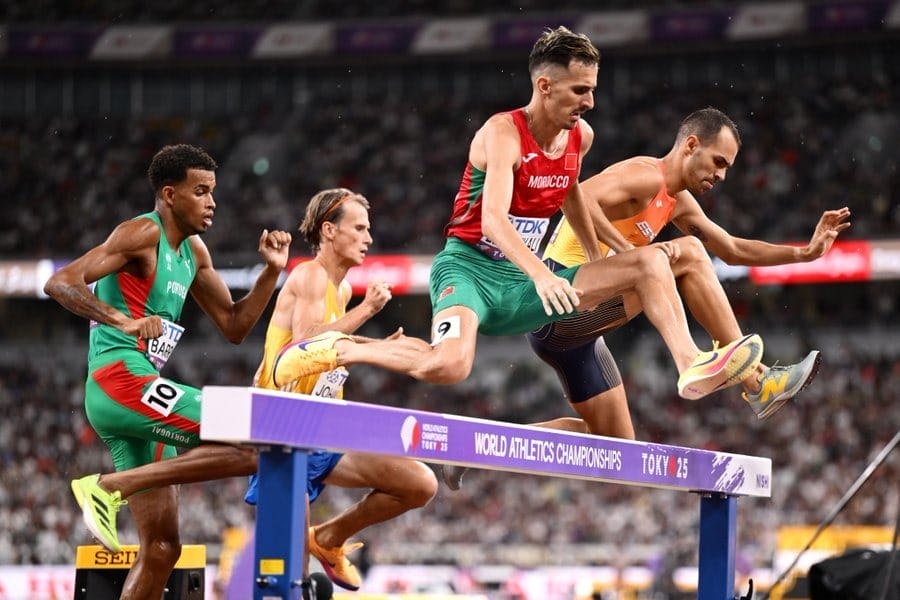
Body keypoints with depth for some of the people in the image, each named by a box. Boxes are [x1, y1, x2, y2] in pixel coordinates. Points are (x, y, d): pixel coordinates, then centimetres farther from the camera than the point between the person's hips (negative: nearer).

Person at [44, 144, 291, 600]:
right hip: (120, 379, -10)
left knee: (161, 548, 8)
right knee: (252, 445, -21)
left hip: (138, 397, 10)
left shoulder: (194, 251, 20)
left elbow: (234, 326, 23)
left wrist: (271, 271, 10)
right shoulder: (143, 234, -7)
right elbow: (60, 283, -17)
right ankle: (109, 486, -19)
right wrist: (122, 320, -31)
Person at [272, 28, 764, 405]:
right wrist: (542, 275, -48)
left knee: (650, 262, 0)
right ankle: (336, 349, -14)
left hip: (523, 281, 7)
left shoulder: (580, 137, 5)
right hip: (469, 268, -7)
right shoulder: (502, 133, -17)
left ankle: (693, 367, -12)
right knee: (447, 366, -37)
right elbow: (493, 219, -33)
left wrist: (603, 261, 32)